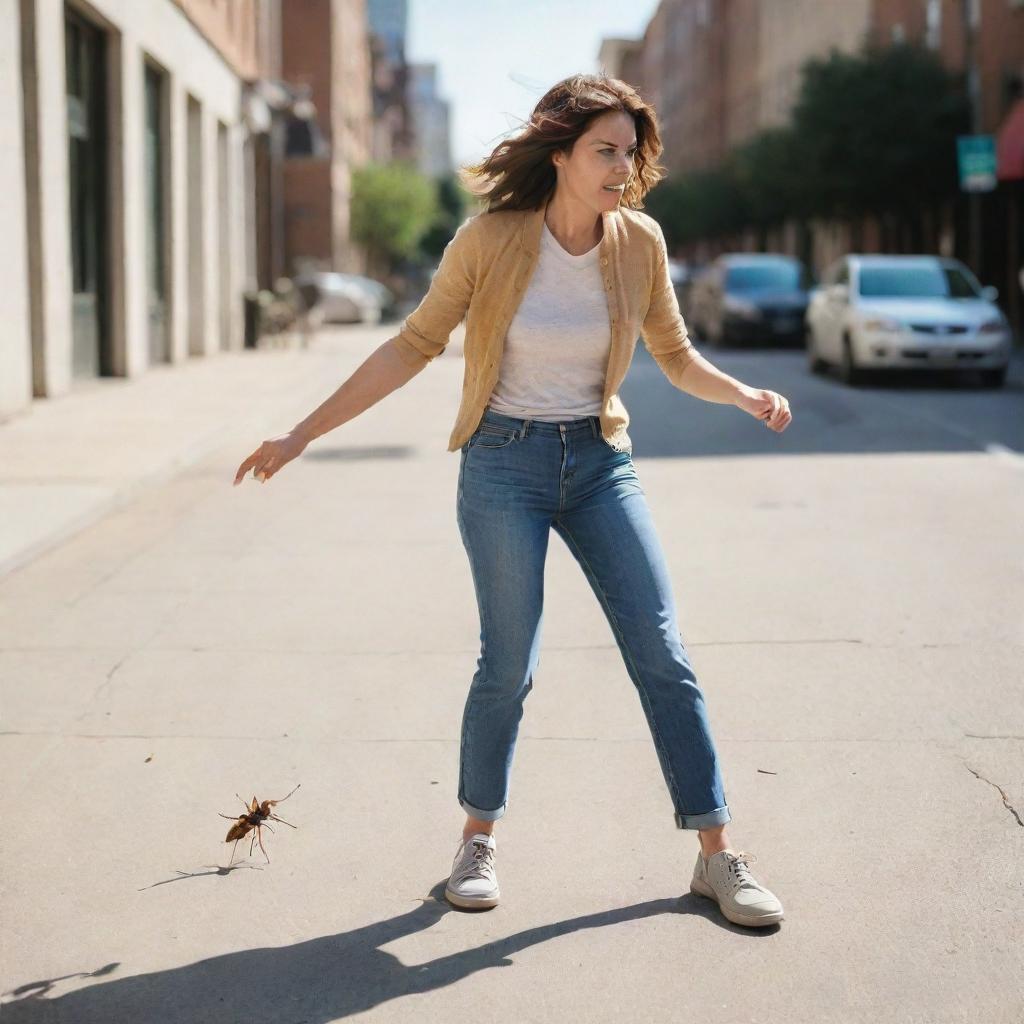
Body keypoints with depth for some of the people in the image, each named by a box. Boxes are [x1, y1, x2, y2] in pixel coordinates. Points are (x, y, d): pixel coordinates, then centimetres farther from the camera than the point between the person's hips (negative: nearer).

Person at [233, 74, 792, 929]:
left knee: (662, 654, -1)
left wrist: (748, 395, -13)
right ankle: (480, 839, 24)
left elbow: (677, 357, 8)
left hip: (599, 463, 3)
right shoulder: (490, 239, -12)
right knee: (509, 665, 0)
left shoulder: (640, 242, -4)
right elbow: (413, 348, -5)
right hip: (505, 465, -2)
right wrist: (302, 434, -7)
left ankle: (718, 854, 10)